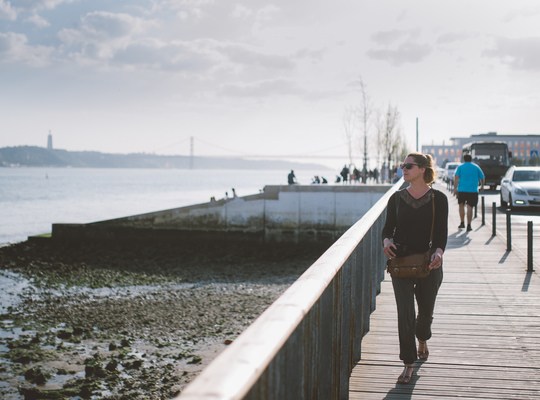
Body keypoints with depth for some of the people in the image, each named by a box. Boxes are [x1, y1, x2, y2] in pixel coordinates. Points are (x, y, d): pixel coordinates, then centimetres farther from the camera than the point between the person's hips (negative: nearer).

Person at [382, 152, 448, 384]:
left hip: (429, 263, 0)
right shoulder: (397, 198, 4)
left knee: (426, 309, 15)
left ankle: (422, 340, 48)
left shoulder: (438, 199, -2)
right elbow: (388, 227, 6)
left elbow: (442, 231, -6)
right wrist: (386, 240, -17)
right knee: (405, 313, -7)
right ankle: (409, 364, 1)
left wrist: (439, 252, -25)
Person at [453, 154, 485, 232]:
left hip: (462, 190, 0)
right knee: (469, 207, -2)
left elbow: (456, 177, -7)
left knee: (461, 205, 18)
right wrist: (482, 186, 26)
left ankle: (462, 223, 18)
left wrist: (455, 188, -10)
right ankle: (468, 225, -5)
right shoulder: (476, 167, 9)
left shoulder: (460, 167, 6)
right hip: (473, 190, 0)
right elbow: (482, 178, 8)